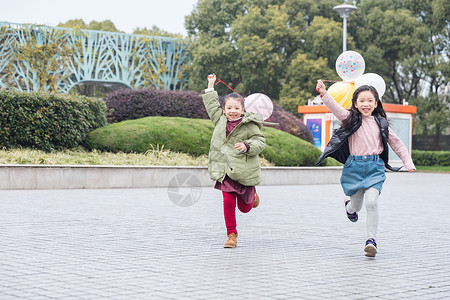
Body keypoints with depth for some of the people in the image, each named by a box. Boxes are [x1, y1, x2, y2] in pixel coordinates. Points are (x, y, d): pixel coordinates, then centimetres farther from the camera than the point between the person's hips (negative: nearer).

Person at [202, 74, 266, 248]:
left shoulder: (249, 125, -6)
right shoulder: (220, 120, 8)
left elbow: (260, 142, -5)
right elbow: (211, 105, 22)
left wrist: (247, 146, -23)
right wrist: (211, 86, 24)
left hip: (244, 171, -3)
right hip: (225, 170, 3)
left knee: (244, 207, 9)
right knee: (228, 202, -8)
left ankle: (252, 195, 45)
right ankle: (232, 235, 3)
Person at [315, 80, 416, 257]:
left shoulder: (380, 123, 8)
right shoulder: (351, 118, 1)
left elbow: (397, 144, 16)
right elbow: (335, 108, -17)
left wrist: (408, 163, 11)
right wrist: (324, 94, -34)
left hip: (375, 167, 0)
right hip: (354, 166, 0)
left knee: (371, 202, -18)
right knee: (357, 206, 9)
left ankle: (371, 240, -10)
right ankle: (349, 205, 48)